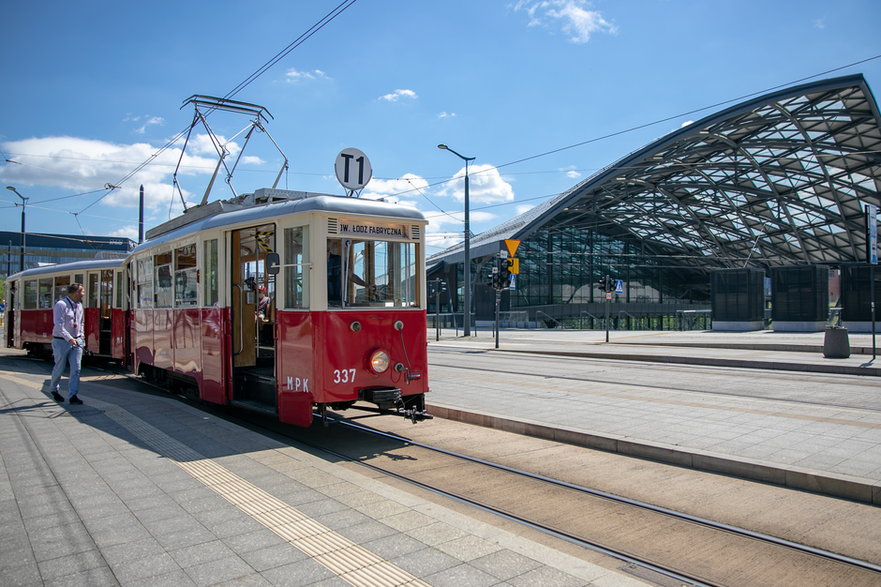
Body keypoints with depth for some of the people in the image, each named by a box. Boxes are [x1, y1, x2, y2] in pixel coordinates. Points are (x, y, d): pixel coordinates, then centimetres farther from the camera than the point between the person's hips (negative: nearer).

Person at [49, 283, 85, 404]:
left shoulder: (79, 305, 9)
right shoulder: (61, 305, -13)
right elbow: (59, 325, -20)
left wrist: (82, 336, 14)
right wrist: (69, 338, -26)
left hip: (76, 341, 6)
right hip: (62, 341, -6)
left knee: (76, 368, -3)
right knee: (60, 368, 7)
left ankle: (73, 395, -1)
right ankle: (54, 389, 33)